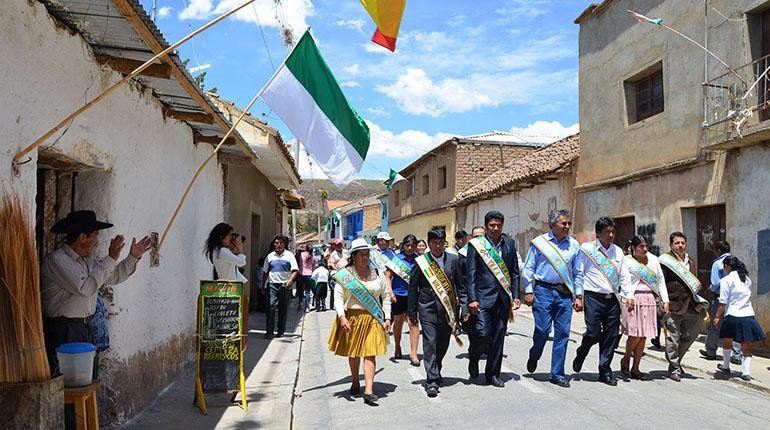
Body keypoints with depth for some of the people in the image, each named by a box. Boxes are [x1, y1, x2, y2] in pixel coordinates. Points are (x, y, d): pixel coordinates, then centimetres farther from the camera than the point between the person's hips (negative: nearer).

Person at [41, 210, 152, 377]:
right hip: (63, 332, -8)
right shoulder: (56, 260, -15)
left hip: (86, 330, 8)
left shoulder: (88, 260, 11)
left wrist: (133, 257, 12)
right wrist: (111, 258, -22)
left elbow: (114, 277, 23)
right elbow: (86, 288, -25)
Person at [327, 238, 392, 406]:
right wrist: (342, 317, -18)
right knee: (353, 353, 13)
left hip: (373, 319, 1)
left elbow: (386, 296, 9)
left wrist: (387, 318, 3)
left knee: (370, 354, -6)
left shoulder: (377, 274, 5)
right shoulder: (345, 274, -2)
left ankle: (368, 391, -9)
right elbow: (338, 297, -5)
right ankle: (355, 383, 34)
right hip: (352, 318, 0)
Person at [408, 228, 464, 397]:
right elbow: (412, 287, 3)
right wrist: (412, 312, 3)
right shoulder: (421, 261, -2)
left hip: (448, 308, 3)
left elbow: (461, 284, 9)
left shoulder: (453, 259, 4)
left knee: (443, 344, 12)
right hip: (428, 308, -2)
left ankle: (436, 372, 36)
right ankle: (432, 382, -4)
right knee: (430, 343, -8)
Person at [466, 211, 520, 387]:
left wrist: (515, 296, 5)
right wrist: (472, 299, -11)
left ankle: (493, 374, 19)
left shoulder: (510, 244, 10)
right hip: (483, 297, -4)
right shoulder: (476, 244, -1)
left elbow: (515, 272, 13)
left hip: (503, 298, 4)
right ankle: (473, 359, 20)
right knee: (483, 333, -11)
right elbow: (470, 274, -4)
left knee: (498, 337, 7)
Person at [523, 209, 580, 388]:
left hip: (565, 293, 3)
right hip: (543, 290, -3)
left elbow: (577, 272, 13)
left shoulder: (574, 245, 8)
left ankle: (557, 374, 13)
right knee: (542, 330, -6)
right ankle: (534, 357, 25)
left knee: (562, 333, 3)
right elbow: (528, 268, 3)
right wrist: (528, 291, -3)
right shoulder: (539, 242, 0)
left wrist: (578, 296, 8)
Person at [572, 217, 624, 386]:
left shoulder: (618, 251, 13)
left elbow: (623, 276, 19)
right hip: (593, 297, -4)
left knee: (611, 336, 4)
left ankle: (605, 372, 16)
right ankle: (581, 355, 23)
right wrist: (578, 296, -6)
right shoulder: (587, 249, -1)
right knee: (594, 334, -8)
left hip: (613, 299, 4)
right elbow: (578, 274, 0)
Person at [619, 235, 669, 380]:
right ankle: (625, 359, 15)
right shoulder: (627, 261, 2)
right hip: (634, 299, -5)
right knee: (635, 334, -10)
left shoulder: (653, 260, 16)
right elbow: (625, 280, -7)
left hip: (650, 300, 5)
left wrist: (665, 300, 8)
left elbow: (661, 281, 17)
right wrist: (629, 297, -22)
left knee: (643, 336, 4)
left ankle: (635, 369, 12)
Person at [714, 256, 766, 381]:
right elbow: (748, 296, 18)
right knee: (746, 346, 9)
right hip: (749, 315, 4)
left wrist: (717, 317, -2)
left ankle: (726, 367, 28)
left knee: (727, 342, 16)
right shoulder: (747, 279, 12)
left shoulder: (726, 280, -6)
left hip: (733, 316, -4)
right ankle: (746, 372, 2)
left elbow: (723, 303, -8)